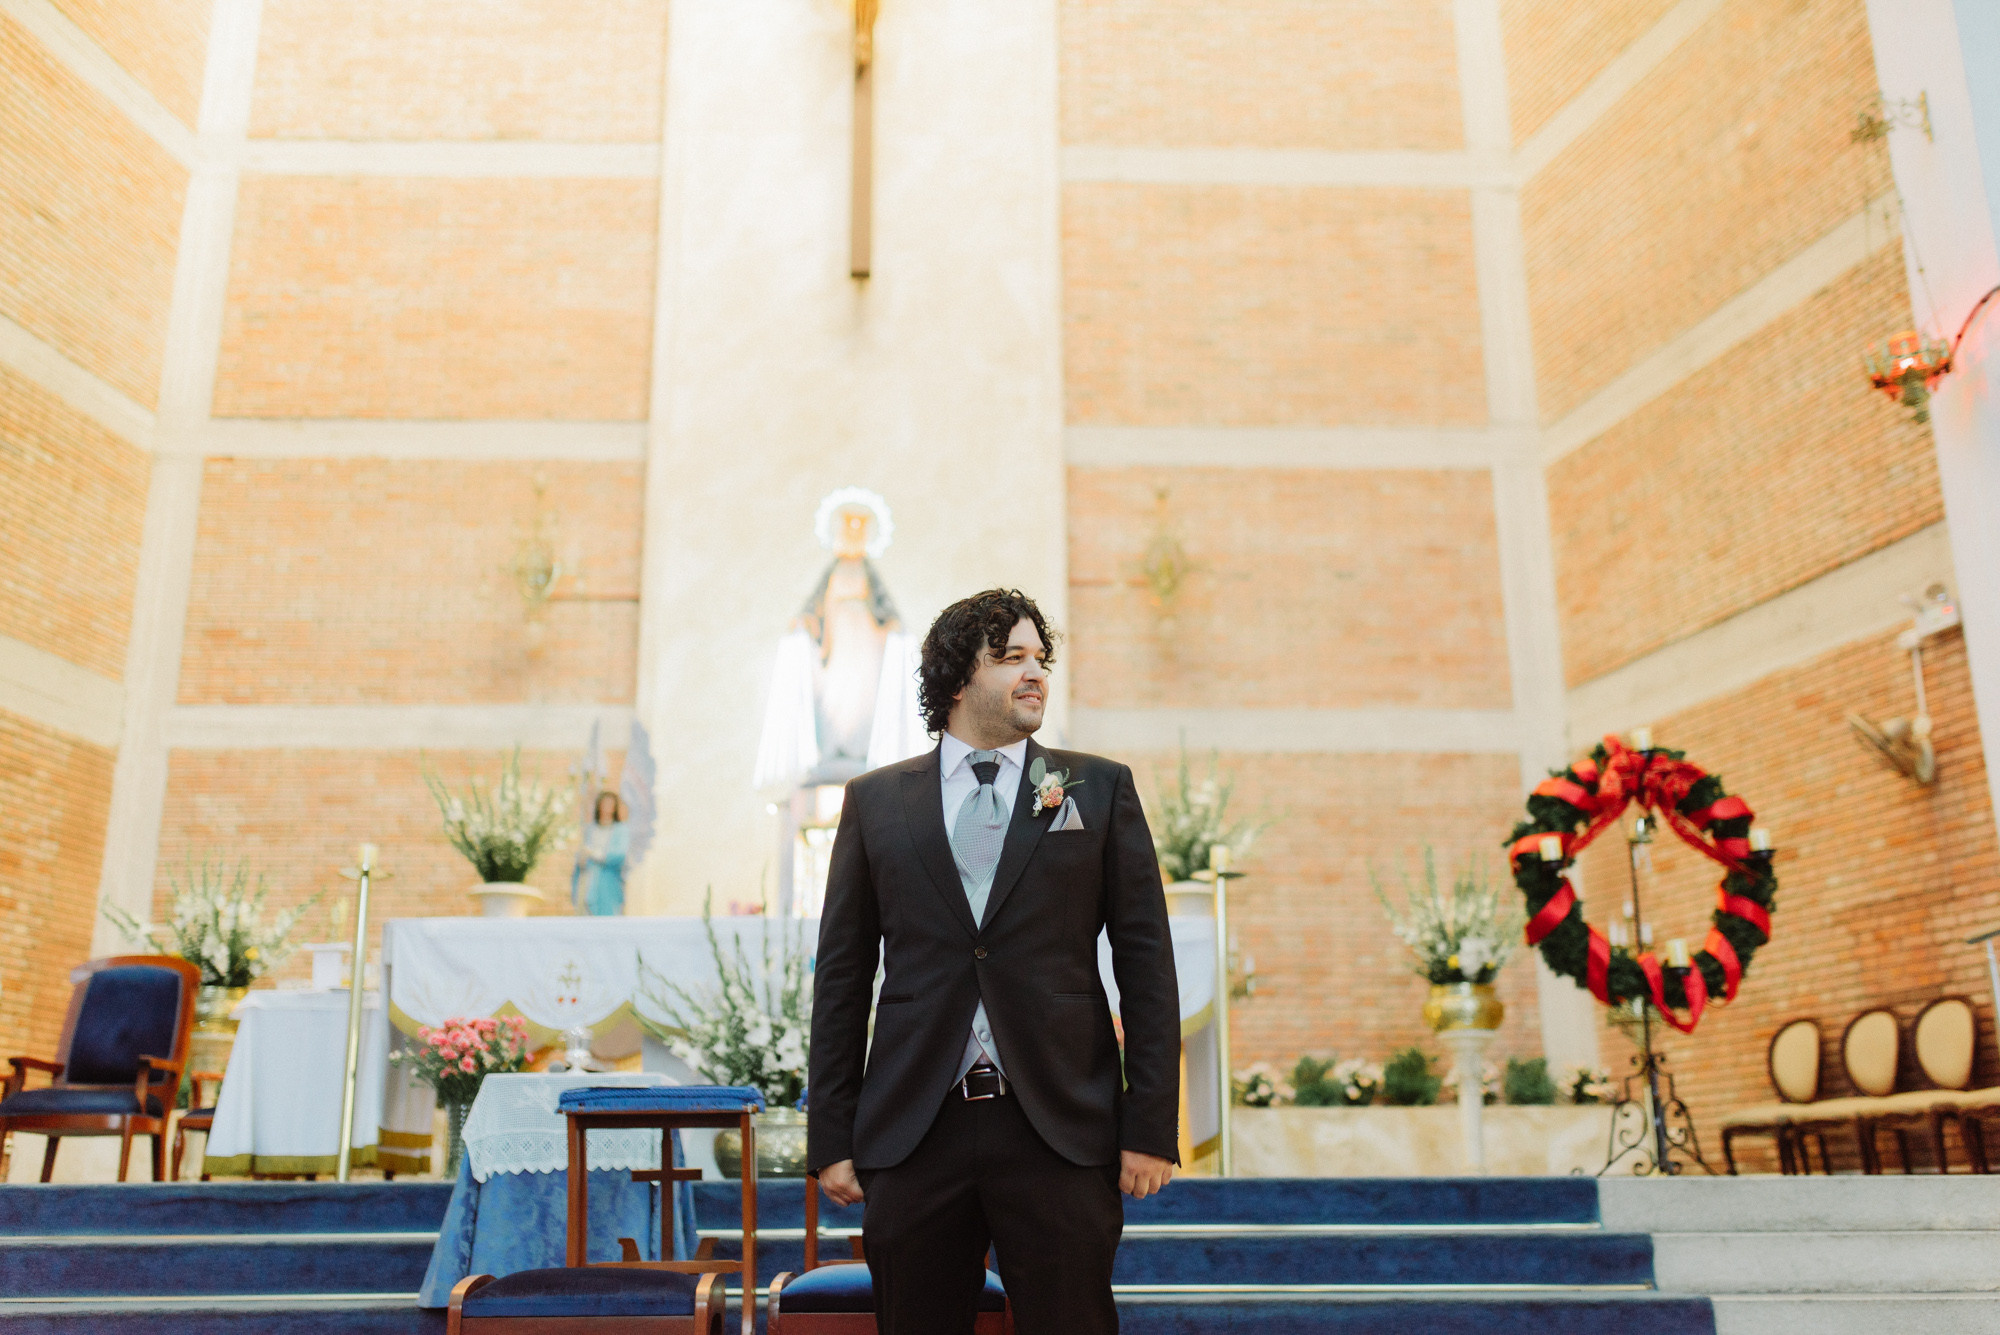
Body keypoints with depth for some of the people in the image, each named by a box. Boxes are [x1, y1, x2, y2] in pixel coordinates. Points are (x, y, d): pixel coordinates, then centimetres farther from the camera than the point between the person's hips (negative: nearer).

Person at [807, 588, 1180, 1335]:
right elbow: (842, 974, 8)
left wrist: (1151, 1129, -3)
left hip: (1059, 1132, -1)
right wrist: (831, 1138, 4)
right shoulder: (876, 800, 9)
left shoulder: (1100, 789, 7)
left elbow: (1145, 962, 3)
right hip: (913, 1132, 1)